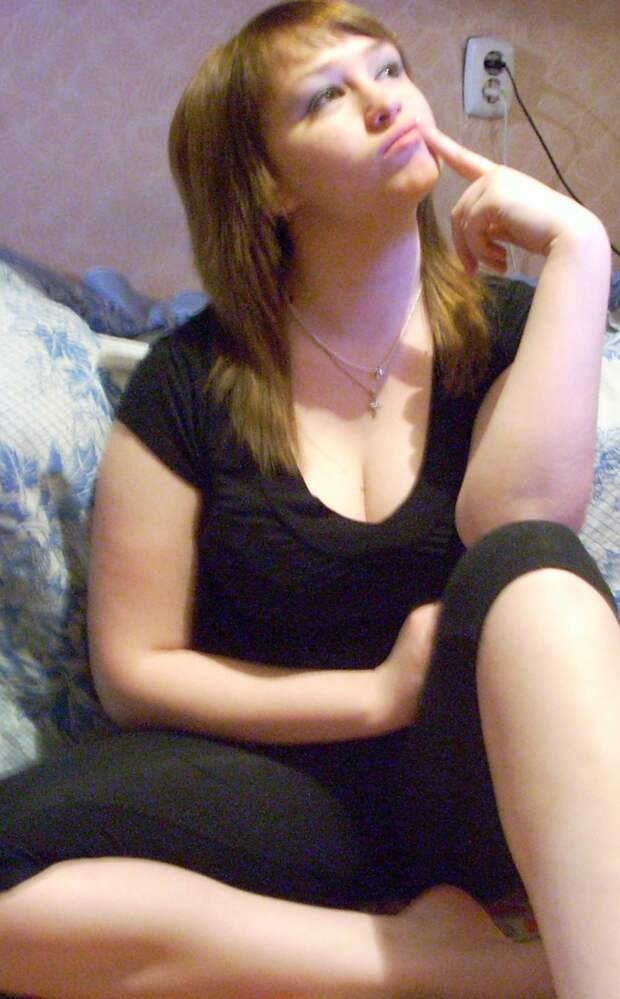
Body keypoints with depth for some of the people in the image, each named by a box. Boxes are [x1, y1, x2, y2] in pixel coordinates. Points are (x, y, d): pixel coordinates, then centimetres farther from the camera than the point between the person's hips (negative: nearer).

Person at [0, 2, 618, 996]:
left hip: (480, 782, 0)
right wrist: (378, 694, -12)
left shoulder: (506, 329, 1)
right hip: (289, 783, 0)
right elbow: (134, 669, -1)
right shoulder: (190, 383, -2)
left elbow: (513, 521, -21)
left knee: (530, 566, -33)